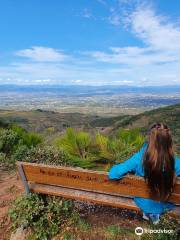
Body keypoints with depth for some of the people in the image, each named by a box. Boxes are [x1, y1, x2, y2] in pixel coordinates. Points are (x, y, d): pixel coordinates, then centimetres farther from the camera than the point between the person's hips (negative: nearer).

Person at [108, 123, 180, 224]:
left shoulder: (139, 158, -31)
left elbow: (113, 174, -29)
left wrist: (133, 170, -11)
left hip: (144, 204, 0)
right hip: (165, 206, 0)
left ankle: (148, 213, 36)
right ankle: (156, 214, 32)